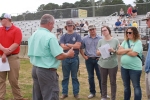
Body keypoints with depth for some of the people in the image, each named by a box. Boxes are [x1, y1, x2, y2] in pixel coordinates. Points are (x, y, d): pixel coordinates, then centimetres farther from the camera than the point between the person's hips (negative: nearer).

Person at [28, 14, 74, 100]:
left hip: (34, 69, 9)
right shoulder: (50, 36, -17)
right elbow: (59, 56, -21)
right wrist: (69, 54, 0)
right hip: (47, 71, -8)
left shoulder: (33, 36, 8)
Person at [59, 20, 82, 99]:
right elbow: (63, 47, -6)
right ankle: (64, 93, 17)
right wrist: (73, 46, -6)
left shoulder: (77, 36, 4)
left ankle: (76, 93, 15)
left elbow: (78, 46, -9)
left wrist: (67, 44, -7)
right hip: (65, 58, 1)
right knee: (65, 77, 8)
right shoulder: (63, 36, 6)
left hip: (74, 58, -1)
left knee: (74, 77, 6)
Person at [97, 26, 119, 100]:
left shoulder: (115, 40, 0)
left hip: (113, 65, -2)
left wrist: (113, 51, -17)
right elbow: (97, 53, 7)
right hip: (102, 64, 2)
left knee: (113, 82, 4)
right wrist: (102, 51, -13)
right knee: (103, 82, 11)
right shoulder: (101, 41, 6)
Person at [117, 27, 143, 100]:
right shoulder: (125, 42, 9)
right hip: (124, 67, 6)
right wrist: (129, 49, -14)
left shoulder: (138, 42, -9)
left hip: (135, 68, -6)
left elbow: (134, 54, -21)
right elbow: (119, 52, -1)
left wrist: (124, 51, -6)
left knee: (136, 87, 4)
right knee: (126, 86, 18)